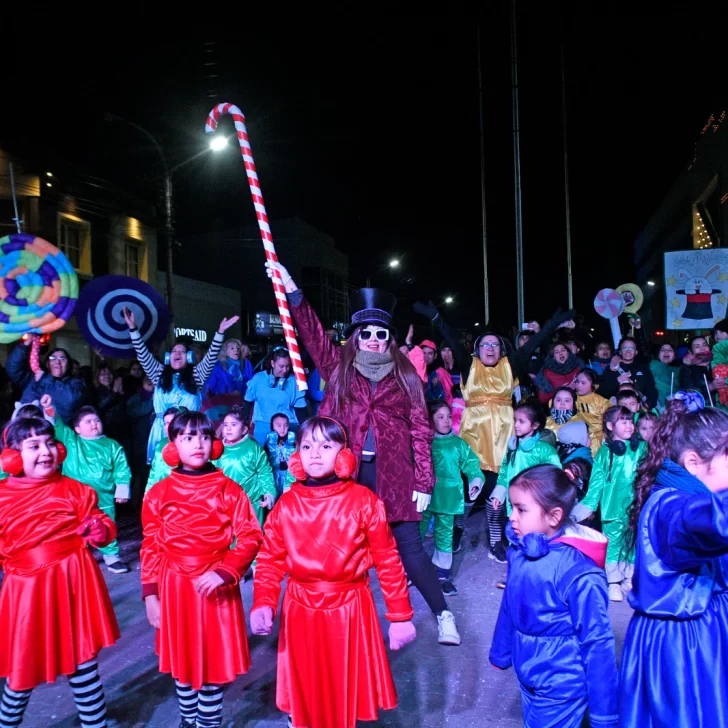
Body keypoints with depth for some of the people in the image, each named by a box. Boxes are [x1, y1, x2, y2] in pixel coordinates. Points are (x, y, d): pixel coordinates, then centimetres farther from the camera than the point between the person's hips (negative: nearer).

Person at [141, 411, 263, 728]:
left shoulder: (229, 490, -6)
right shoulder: (159, 493, -2)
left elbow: (251, 538, -8)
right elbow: (151, 548, 2)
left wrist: (224, 572, -20)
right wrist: (151, 595, -1)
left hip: (216, 587, -1)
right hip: (175, 588, 2)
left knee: (213, 666, 7)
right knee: (182, 665, 16)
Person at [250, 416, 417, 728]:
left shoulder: (364, 501, -9)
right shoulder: (286, 505, -2)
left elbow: (388, 561, -5)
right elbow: (271, 559, 0)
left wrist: (400, 616, -3)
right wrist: (263, 605, -15)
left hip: (349, 609, -2)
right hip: (300, 610, 2)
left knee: (347, 695, 13)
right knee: (302, 697, 14)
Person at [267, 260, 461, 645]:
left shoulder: (405, 375, 5)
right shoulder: (339, 368, 7)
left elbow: (420, 429, 3)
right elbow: (313, 334, -6)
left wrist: (424, 481, -3)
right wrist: (292, 292, -18)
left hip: (392, 471, -1)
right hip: (347, 471, 1)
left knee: (409, 544, 1)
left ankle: (443, 614, 14)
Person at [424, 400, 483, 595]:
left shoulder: (458, 443, 3)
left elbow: (472, 465, 6)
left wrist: (476, 481, -8)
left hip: (446, 498, 1)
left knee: (444, 535, 11)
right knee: (417, 532, 7)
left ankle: (443, 575, 24)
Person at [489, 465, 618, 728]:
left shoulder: (578, 575, -28)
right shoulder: (518, 552, -9)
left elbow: (597, 643, -21)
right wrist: (500, 652, 17)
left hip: (560, 689, -6)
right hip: (528, 678, 6)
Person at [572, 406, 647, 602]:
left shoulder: (642, 448, 6)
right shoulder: (605, 452, 3)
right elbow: (597, 482, 5)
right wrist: (588, 505, 1)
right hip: (613, 507, -1)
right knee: (613, 542, 1)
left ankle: (631, 581, 17)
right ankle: (614, 583, 9)